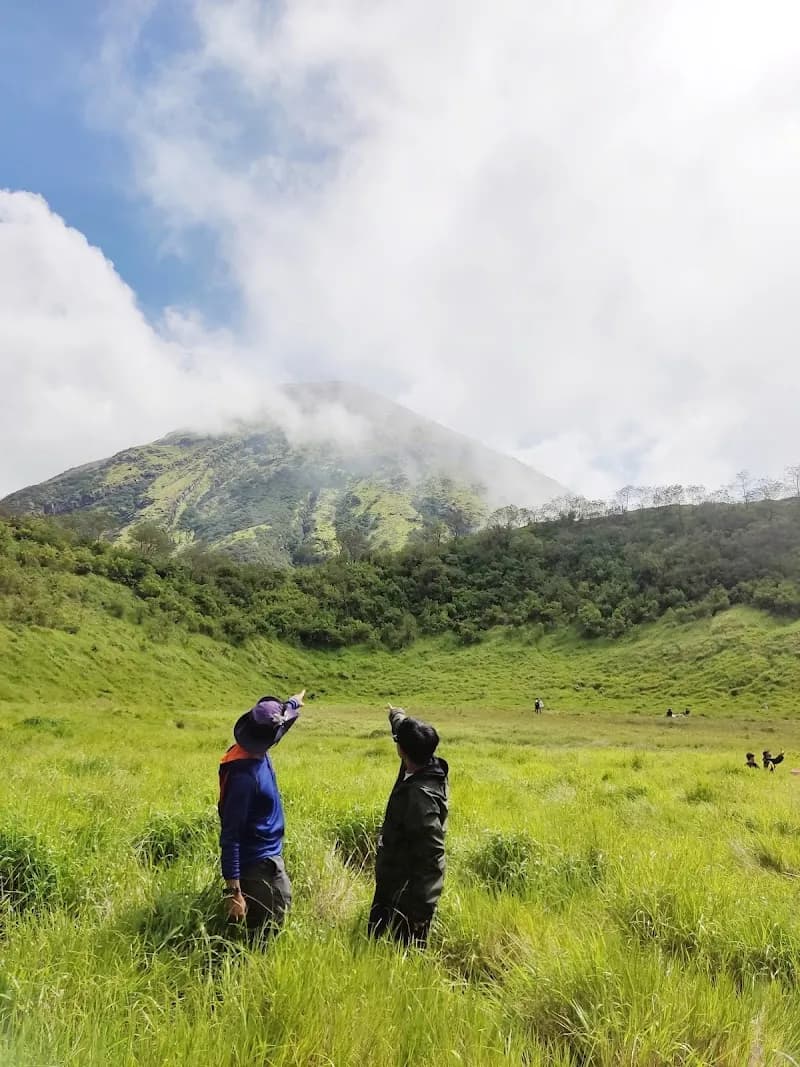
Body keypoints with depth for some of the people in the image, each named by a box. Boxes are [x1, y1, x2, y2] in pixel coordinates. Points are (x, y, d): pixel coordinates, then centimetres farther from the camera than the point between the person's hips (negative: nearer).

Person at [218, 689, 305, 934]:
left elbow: (279, 716, 18)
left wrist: (293, 702, 35)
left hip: (268, 858, 10)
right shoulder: (243, 775, -30)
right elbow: (230, 834, -29)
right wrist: (233, 890, -28)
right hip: (257, 866, -10)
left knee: (282, 904, 24)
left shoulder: (257, 752, -5)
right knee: (264, 931, 2)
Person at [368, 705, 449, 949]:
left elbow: (431, 857, -30)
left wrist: (420, 907, -25)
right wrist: (398, 716, 37)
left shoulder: (421, 795, -32)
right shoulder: (428, 767, -5)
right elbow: (409, 734, 18)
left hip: (408, 891, -10)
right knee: (374, 937, 25)